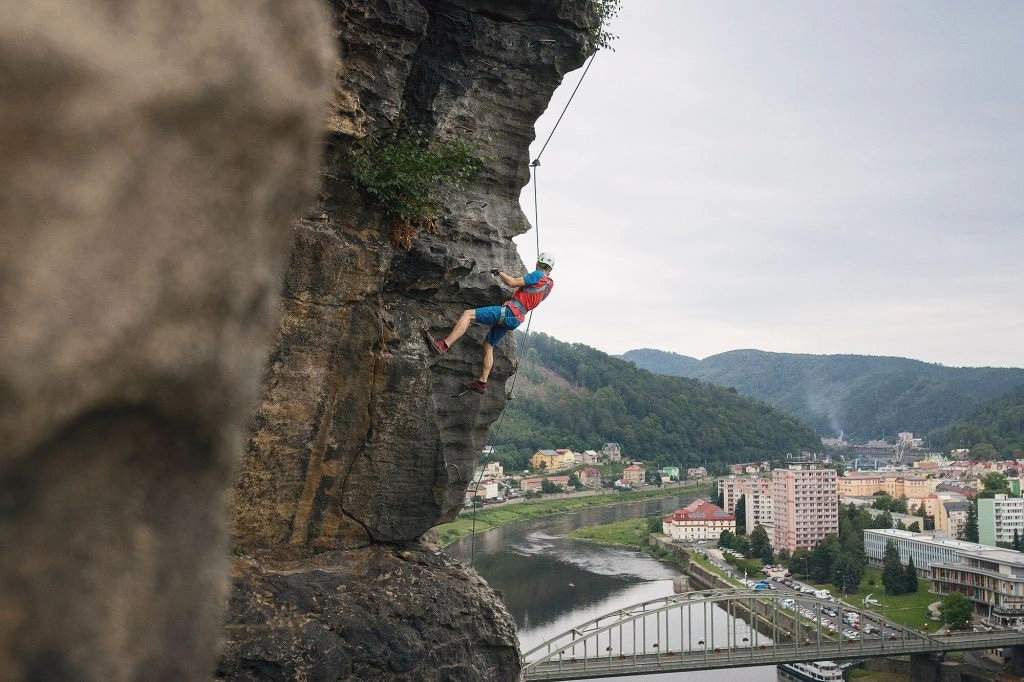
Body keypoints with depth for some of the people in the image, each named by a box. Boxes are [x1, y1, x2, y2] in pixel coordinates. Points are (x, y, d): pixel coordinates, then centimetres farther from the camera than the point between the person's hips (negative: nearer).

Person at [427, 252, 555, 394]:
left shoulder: (538, 275, -9)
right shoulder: (549, 283, 17)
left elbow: (512, 283, -13)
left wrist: (500, 273, 2)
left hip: (510, 312, -10)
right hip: (515, 320, 10)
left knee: (468, 314, -14)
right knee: (488, 345, 17)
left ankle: (443, 345, -23)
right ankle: (481, 383, 18)